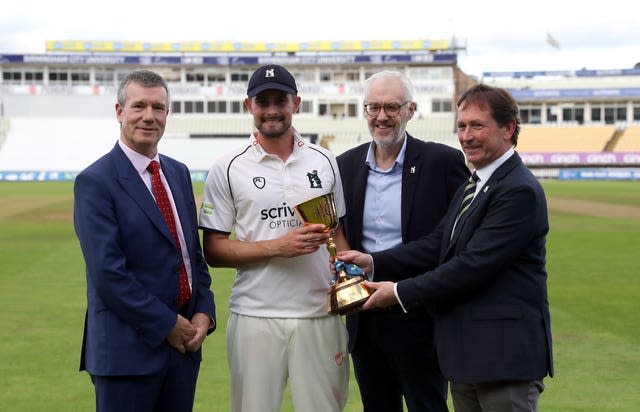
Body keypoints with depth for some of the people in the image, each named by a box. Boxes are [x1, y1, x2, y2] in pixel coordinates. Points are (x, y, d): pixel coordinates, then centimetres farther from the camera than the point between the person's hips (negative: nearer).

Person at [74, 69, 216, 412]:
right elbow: (107, 272, -17)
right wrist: (167, 324, -14)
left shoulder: (178, 173, 12)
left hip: (184, 342, 7)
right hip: (128, 349, -6)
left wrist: (204, 312, 0)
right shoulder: (95, 182, -11)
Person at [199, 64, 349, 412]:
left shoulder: (324, 161, 10)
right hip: (256, 316, -2)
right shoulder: (228, 168, 0)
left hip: (320, 314, 2)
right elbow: (213, 250, -1)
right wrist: (278, 246, -14)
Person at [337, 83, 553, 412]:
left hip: (505, 355, -9)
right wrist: (373, 262, -1)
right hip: (466, 352, 9)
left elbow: (473, 264, -21)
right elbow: (438, 244, 12)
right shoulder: (472, 186, 17)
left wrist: (401, 293, -16)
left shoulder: (520, 191, -16)